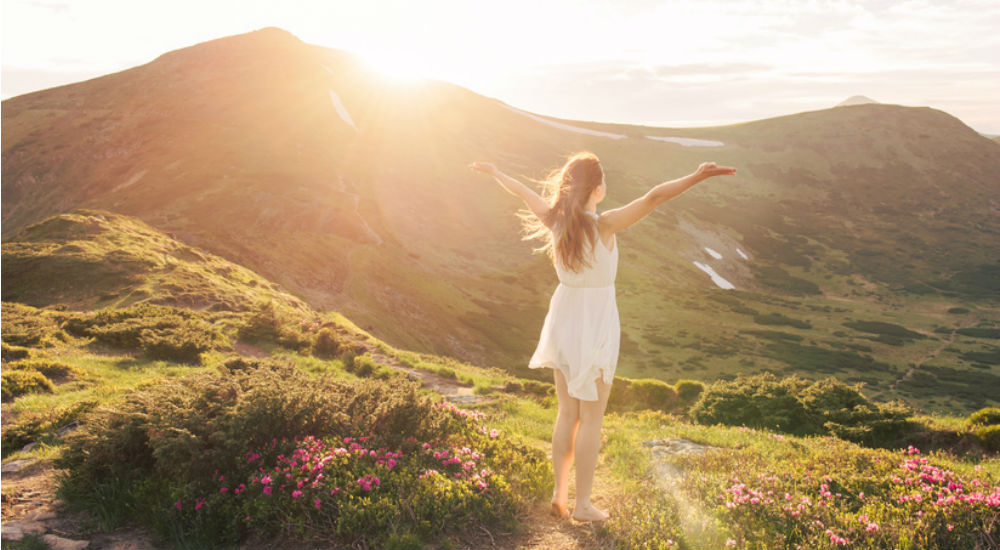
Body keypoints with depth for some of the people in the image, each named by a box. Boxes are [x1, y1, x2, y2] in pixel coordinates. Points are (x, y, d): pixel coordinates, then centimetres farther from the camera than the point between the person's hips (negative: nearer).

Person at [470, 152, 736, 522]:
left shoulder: (554, 219, -6)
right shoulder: (604, 225, -21)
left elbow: (523, 191, 13)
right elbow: (654, 198, -33)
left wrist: (495, 173, 29)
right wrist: (697, 177, -38)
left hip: (563, 322, 6)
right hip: (595, 326, -6)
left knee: (568, 413, 18)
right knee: (591, 419, 7)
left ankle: (559, 495, 25)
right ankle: (582, 505, 17)